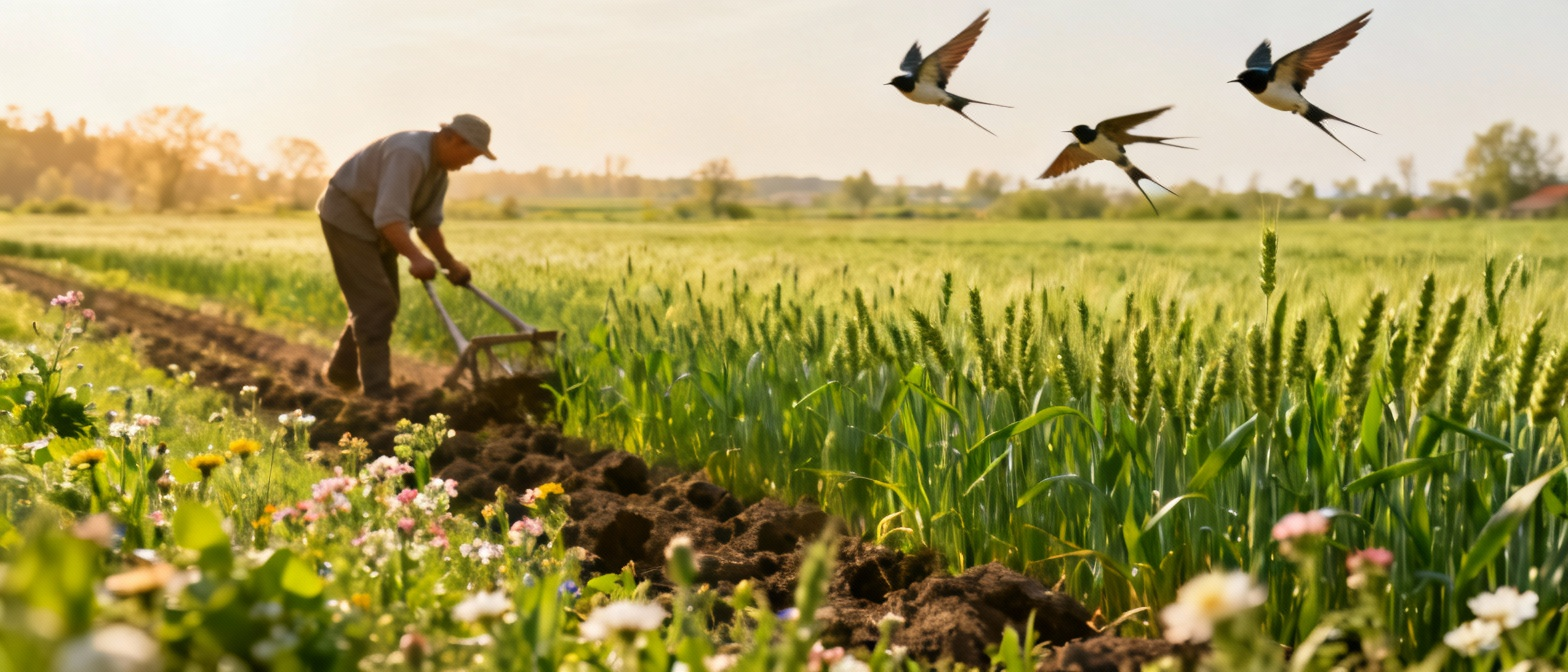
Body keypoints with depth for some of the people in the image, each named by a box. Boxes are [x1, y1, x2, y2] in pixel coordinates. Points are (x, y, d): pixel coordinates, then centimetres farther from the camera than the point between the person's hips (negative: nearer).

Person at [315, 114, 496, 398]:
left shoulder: (439, 167, 2)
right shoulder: (409, 154, -30)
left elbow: (428, 224, 5)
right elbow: (389, 217, -39)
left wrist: (450, 263, -7)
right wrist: (416, 258, -49)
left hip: (374, 225, 10)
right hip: (346, 216, -10)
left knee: (384, 305, 15)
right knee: (376, 305, -14)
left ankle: (341, 371, 31)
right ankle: (378, 394, -14)